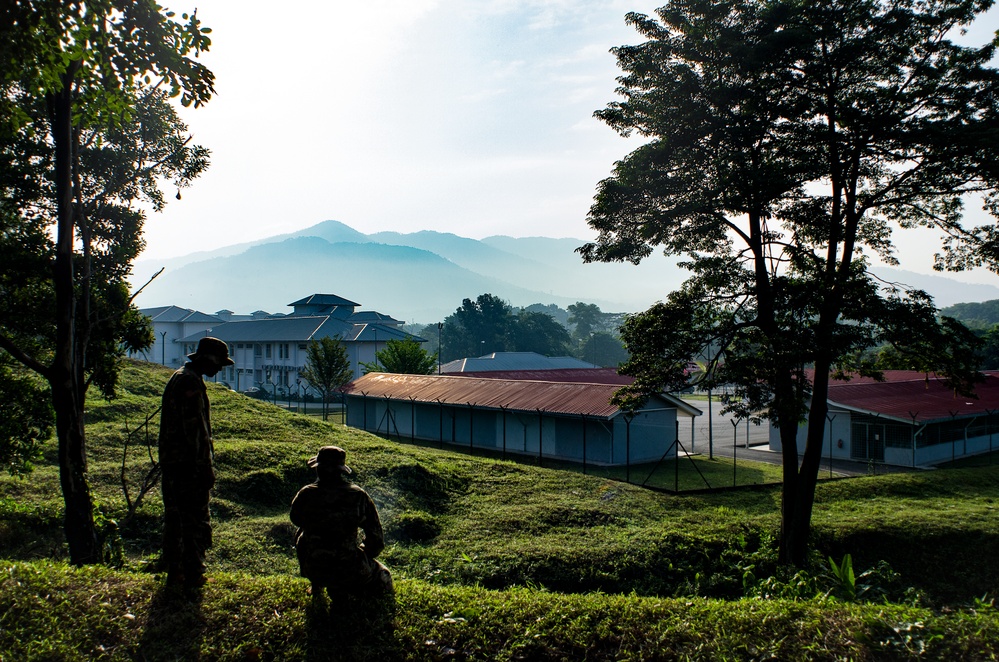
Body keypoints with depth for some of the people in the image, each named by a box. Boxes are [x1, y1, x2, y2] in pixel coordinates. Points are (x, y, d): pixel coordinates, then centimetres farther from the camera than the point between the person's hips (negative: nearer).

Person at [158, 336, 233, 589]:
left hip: (171, 461, 10)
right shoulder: (191, 382, -17)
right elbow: (195, 428, -21)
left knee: (174, 517, 14)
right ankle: (193, 575, 3)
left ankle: (175, 573, 23)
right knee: (196, 519, -2)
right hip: (189, 463, -10)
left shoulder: (177, 378, 16)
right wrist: (206, 466, -17)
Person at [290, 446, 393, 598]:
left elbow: (296, 519, 12)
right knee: (383, 577, 26)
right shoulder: (359, 497, -12)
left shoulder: (305, 495, -12)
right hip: (349, 570, -1)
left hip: (312, 570, 2)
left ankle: (317, 586, 34)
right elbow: (376, 539, -3)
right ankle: (347, 590, 4)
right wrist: (361, 554, 15)